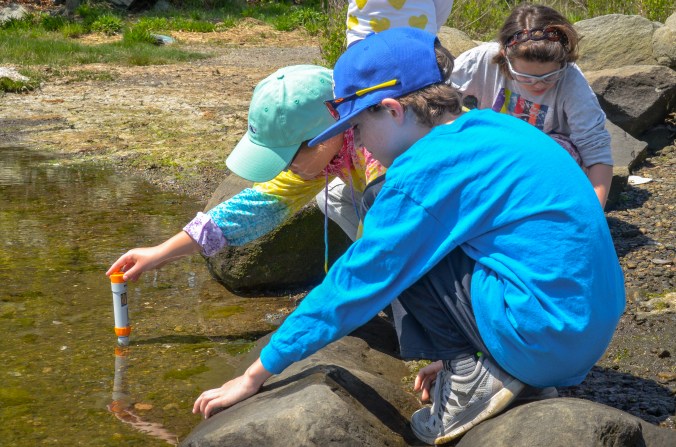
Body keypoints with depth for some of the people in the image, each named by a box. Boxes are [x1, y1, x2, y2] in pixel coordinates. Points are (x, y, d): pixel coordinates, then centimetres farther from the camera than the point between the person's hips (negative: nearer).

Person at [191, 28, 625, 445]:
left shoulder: (428, 168, -16)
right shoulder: (492, 129, 10)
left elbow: (354, 285, -11)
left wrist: (256, 375, 0)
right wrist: (453, 348, 30)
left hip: (543, 337, -9)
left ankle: (470, 375, -2)